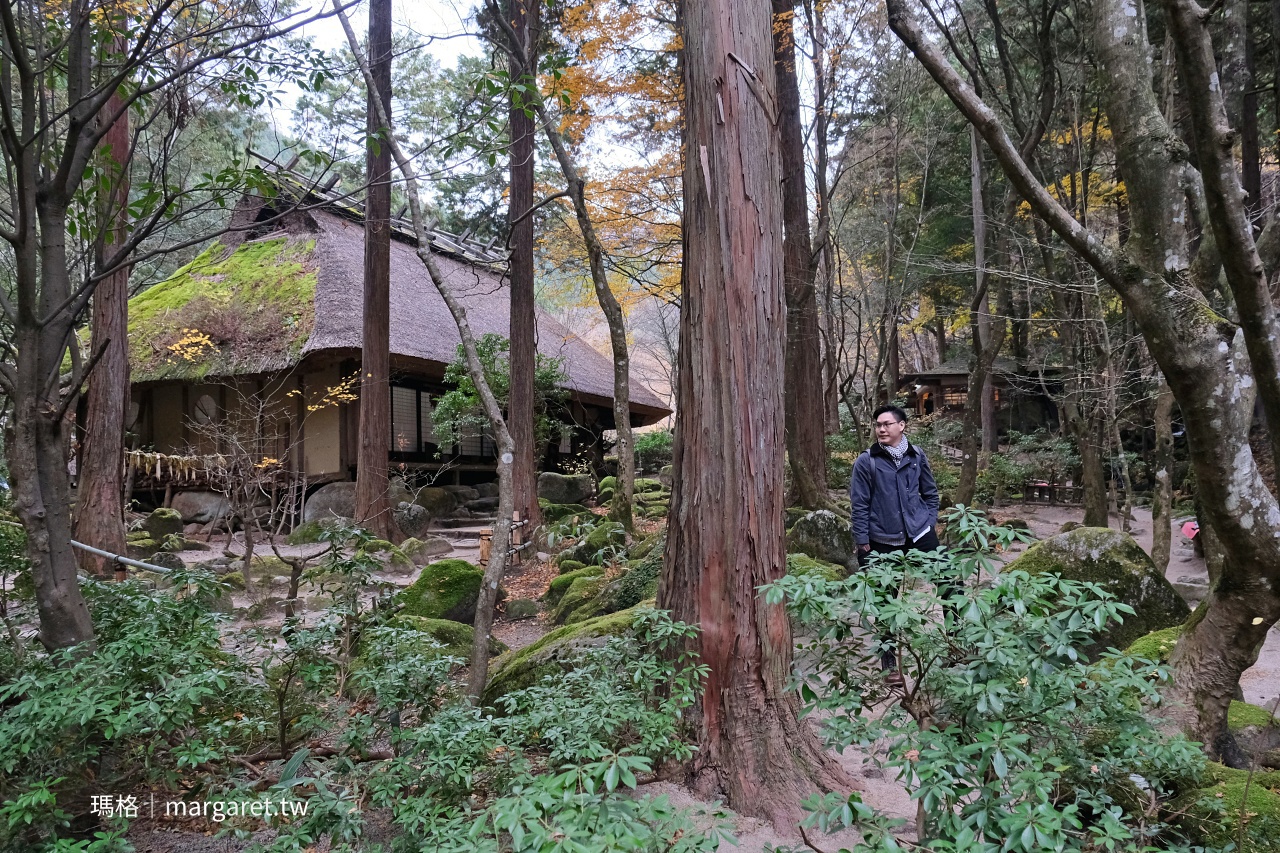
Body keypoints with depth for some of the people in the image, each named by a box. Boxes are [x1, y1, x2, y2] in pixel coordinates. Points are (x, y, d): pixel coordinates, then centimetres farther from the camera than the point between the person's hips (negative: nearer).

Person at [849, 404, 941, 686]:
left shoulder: (917, 456, 1)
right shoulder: (866, 461, -7)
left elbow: (930, 493, 14)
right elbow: (859, 505, -5)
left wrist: (929, 521, 3)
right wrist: (862, 543, -6)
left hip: (920, 536, 2)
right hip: (883, 542, -2)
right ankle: (889, 661, 21)